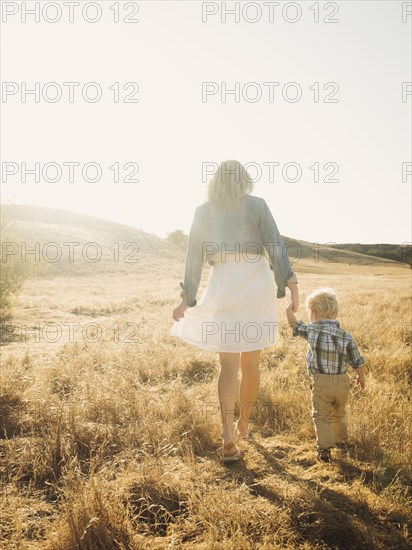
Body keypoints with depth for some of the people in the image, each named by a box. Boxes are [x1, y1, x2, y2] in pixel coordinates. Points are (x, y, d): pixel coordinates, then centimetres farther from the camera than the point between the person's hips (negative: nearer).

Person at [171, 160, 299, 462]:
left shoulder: (203, 212, 7)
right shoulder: (257, 205, 3)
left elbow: (194, 257, 6)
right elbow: (276, 246, -5)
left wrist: (187, 298, 8)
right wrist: (290, 283, -6)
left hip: (224, 287, 0)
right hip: (257, 284, 0)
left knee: (228, 364, 5)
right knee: (250, 363, 13)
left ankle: (229, 435, -8)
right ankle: (243, 423, 30)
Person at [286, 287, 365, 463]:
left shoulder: (312, 330, -13)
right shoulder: (346, 336, -6)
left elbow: (294, 325, 5)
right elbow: (357, 362, 0)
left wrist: (289, 311, 22)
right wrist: (361, 377, 18)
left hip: (320, 383, -3)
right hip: (342, 382, 3)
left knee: (321, 416, 8)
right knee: (339, 413, 25)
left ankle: (324, 447, 0)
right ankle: (341, 440, 42)